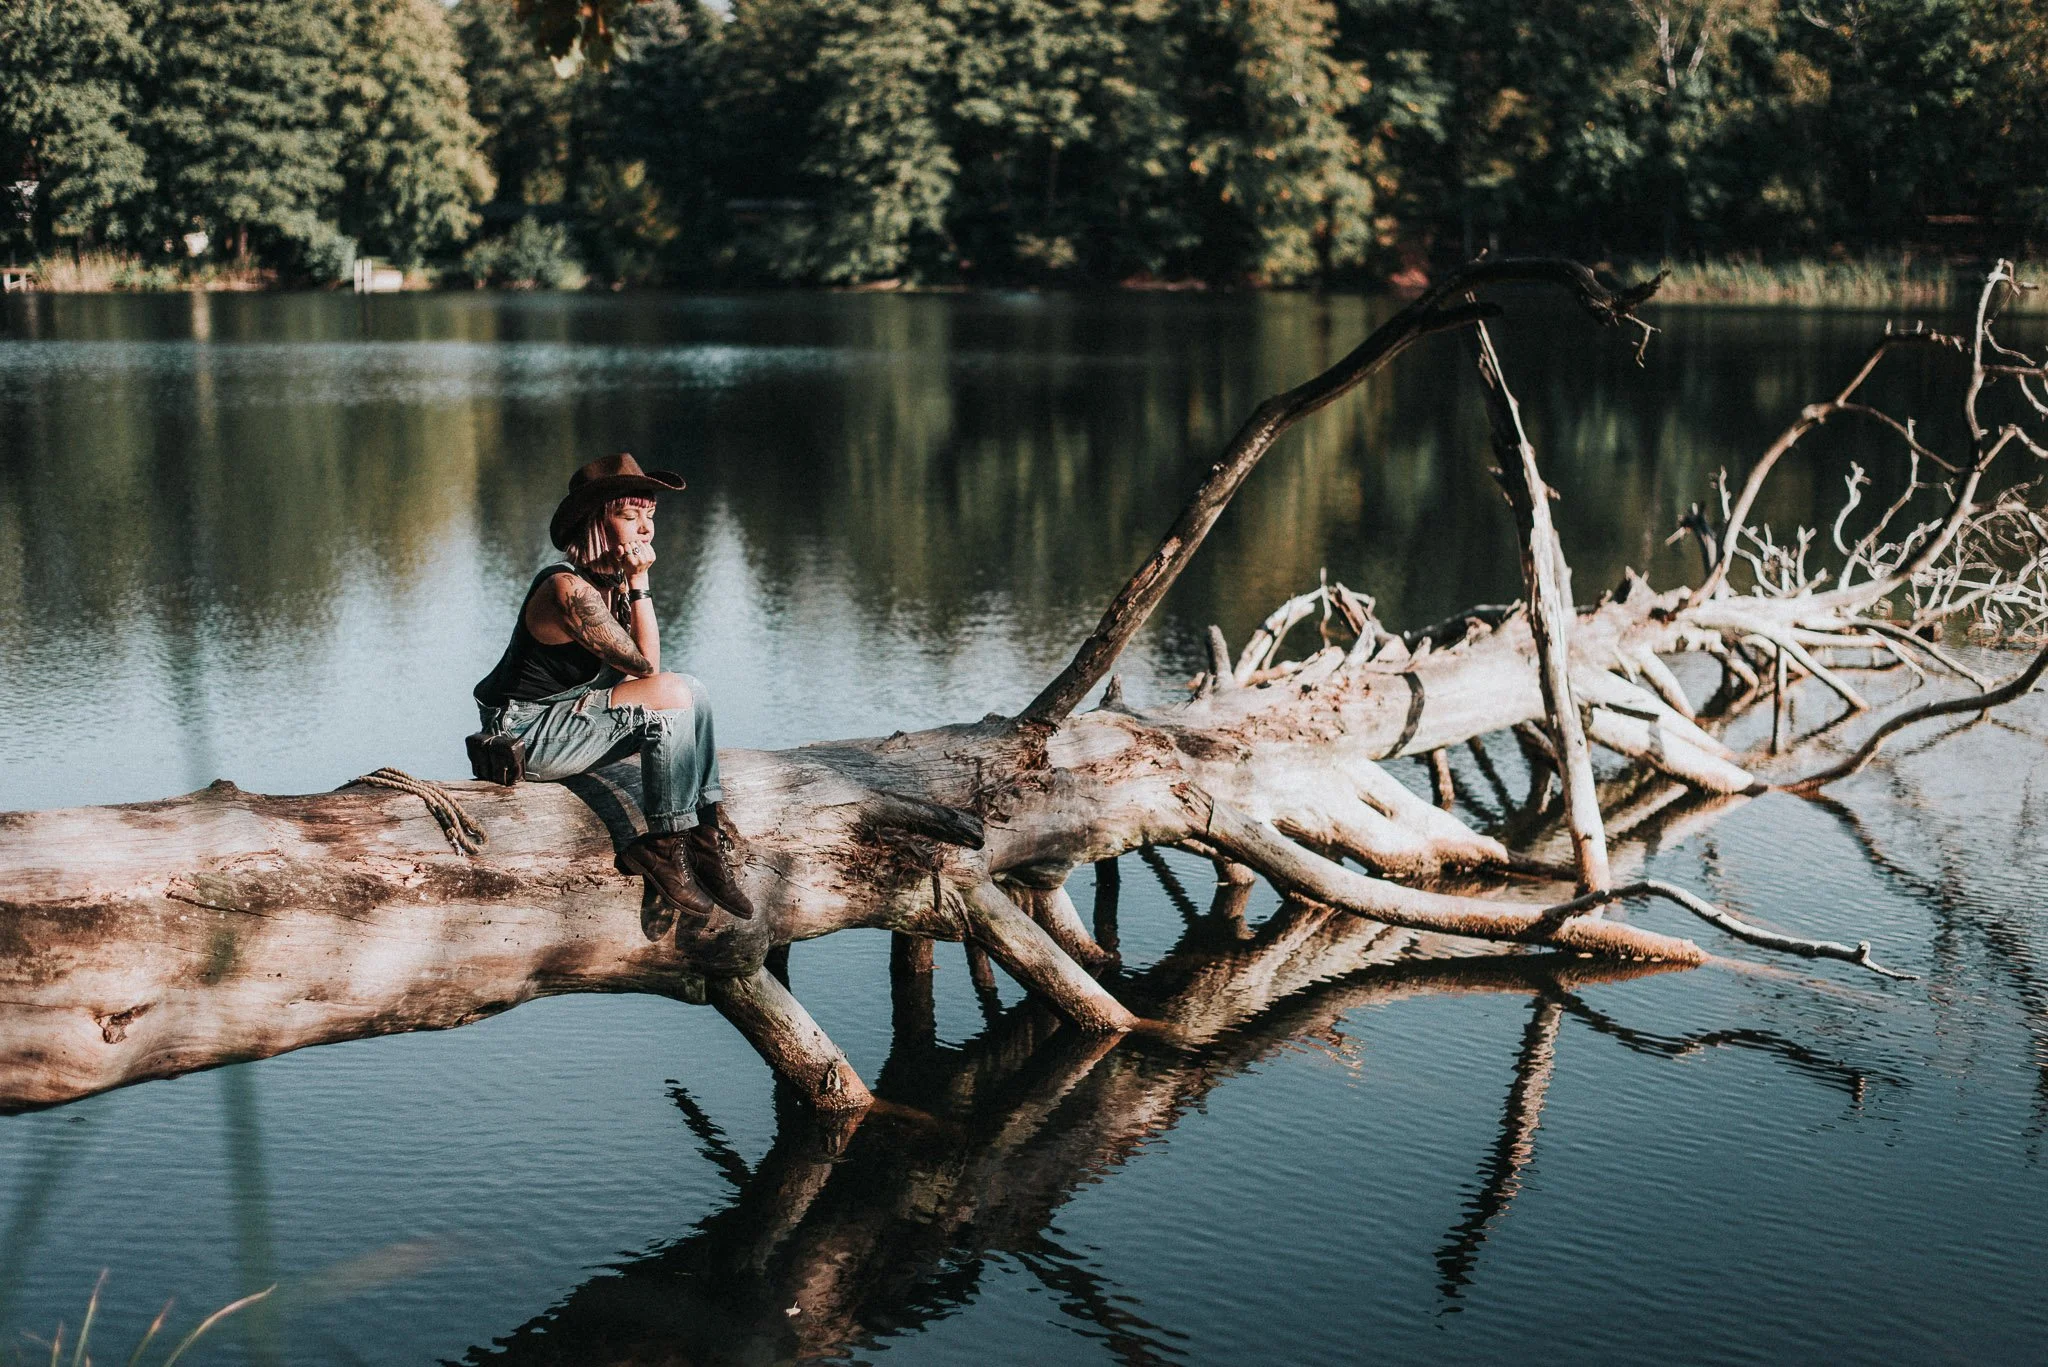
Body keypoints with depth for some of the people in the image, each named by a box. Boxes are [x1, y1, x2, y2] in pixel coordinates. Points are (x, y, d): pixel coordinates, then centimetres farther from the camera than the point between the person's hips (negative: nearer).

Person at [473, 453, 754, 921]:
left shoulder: (610, 581, 8)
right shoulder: (569, 589, -23)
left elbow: (634, 671, 2)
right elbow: (646, 665, -20)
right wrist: (639, 583, -13)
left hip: (566, 718, 10)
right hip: (527, 735, -10)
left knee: (690, 692, 1)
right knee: (672, 693, -20)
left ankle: (702, 838, -1)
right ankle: (664, 846, -11)